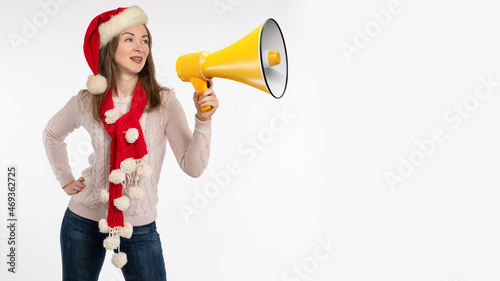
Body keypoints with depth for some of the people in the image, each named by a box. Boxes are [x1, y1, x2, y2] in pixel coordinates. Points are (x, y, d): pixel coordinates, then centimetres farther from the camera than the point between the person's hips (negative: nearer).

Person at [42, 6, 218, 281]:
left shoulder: (163, 102, -10)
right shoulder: (87, 102, -5)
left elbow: (193, 167, -16)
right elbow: (52, 134, 17)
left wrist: (203, 119, -28)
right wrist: (66, 180, 10)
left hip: (140, 228, -1)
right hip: (83, 222, 2)